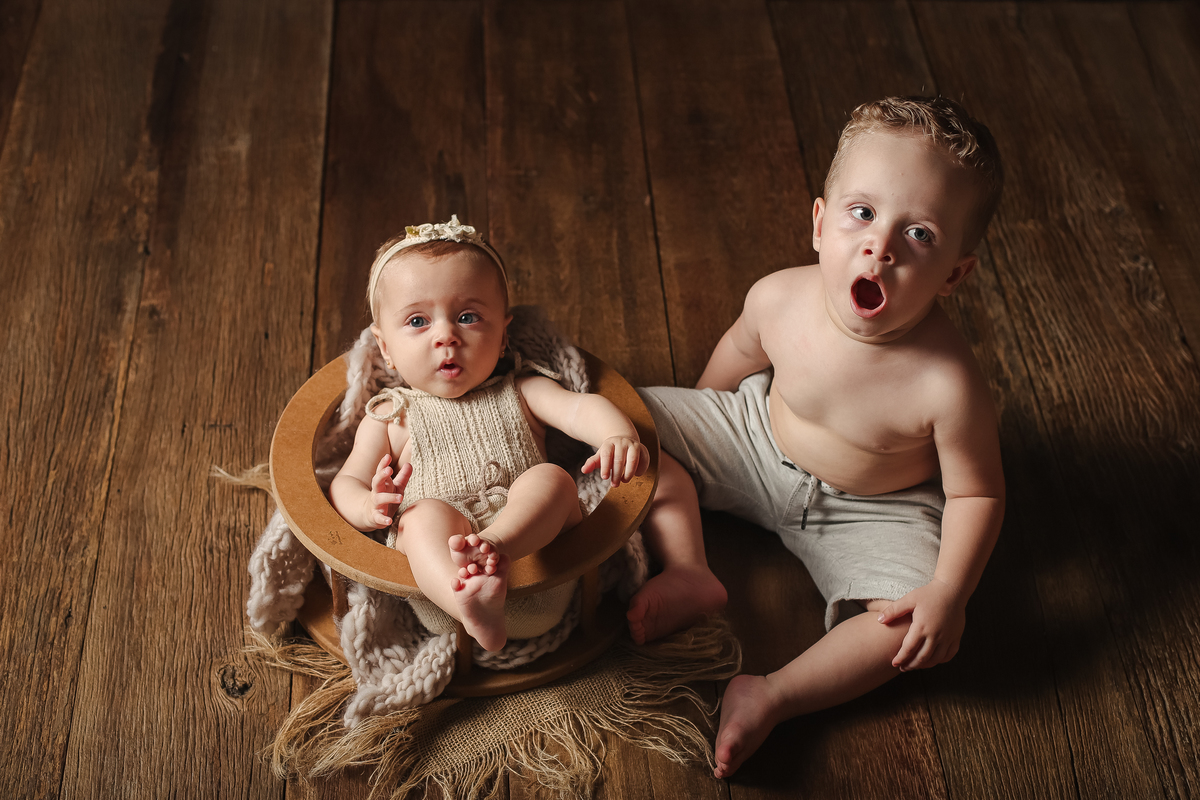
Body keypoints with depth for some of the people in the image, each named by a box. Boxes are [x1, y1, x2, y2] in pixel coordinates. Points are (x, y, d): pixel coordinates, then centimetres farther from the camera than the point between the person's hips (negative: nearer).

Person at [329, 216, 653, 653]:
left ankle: (494, 547, -50)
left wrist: (618, 435, -22)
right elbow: (345, 484, 15)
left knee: (550, 478, -24)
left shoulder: (519, 392, 19)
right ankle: (473, 606, -60)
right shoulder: (391, 417, 19)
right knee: (427, 515, -33)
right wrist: (370, 509, -12)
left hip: (532, 536, 2)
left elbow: (579, 407, 3)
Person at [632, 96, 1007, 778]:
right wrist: (702, 421, 15)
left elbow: (976, 493, -20)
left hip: (872, 511, -3)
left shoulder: (948, 385, -36)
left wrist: (949, 590, -31)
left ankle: (772, 697, -13)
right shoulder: (779, 298, -25)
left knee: (915, 627, -24)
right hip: (759, 441, 4)